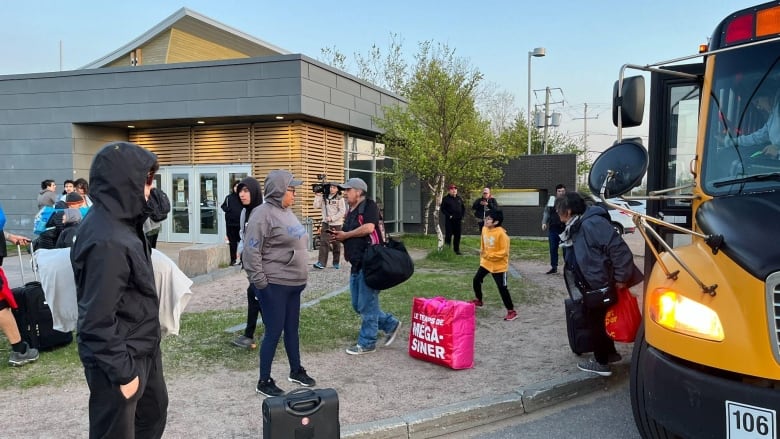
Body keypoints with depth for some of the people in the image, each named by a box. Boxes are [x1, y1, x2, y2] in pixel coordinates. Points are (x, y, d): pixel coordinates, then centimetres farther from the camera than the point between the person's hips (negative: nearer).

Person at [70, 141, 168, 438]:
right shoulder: (107, 240, -28)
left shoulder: (120, 222, 3)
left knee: (154, 414, 26)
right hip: (119, 359, -10)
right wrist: (122, 372, -21)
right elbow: (99, 319, -26)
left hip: (142, 349, 10)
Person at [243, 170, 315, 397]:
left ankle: (296, 371, 34)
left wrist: (301, 277, 19)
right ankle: (264, 381, 12)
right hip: (274, 285, -9)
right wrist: (260, 282, -19)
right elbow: (251, 252, -19)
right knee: (274, 332, -2)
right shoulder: (263, 214, -16)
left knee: (292, 329, 18)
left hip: (293, 284, 9)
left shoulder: (286, 212, 13)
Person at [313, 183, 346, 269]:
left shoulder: (340, 199, -3)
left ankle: (336, 263, 19)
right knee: (323, 242, -9)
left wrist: (332, 218, -15)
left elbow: (342, 212, -8)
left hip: (336, 224, -2)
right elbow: (316, 206, 1)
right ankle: (321, 263, -12)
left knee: (336, 244, 7)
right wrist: (317, 196, -9)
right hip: (325, 223, 2)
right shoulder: (324, 197, 6)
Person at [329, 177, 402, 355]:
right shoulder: (351, 212, 18)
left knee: (366, 305, -2)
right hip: (356, 264, 10)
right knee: (358, 305, 13)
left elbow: (368, 227, -25)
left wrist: (345, 234, -13)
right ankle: (391, 324, 27)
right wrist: (339, 237, 4)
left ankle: (366, 343, 10)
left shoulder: (369, 206, -9)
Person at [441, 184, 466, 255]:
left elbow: (463, 208, 19)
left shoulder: (459, 198, 13)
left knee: (457, 235, 7)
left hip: (458, 220, 4)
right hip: (449, 220, -4)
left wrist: (462, 216, 6)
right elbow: (443, 209, -4)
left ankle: (457, 249, 16)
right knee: (448, 235, -4)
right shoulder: (446, 199, -2)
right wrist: (449, 215, -13)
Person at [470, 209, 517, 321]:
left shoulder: (501, 233, -24)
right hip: (485, 262, 7)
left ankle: (511, 311, 5)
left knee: (502, 288, -6)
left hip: (499, 265, -7)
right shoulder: (484, 229, -1)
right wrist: (483, 256, 16)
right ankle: (478, 300, 38)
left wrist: (489, 255, -27)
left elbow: (504, 252, -23)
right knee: (476, 280, 13)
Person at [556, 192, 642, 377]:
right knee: (594, 319, 20)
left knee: (596, 320, 2)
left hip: (603, 285, -10)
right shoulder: (576, 228, 7)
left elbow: (619, 249, -28)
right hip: (594, 285, 10)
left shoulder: (592, 224, -24)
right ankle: (609, 352, 36)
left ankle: (601, 362, 16)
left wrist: (621, 278, -25)